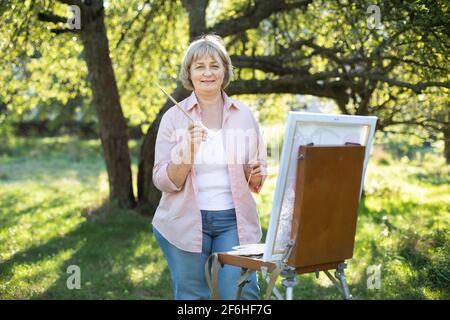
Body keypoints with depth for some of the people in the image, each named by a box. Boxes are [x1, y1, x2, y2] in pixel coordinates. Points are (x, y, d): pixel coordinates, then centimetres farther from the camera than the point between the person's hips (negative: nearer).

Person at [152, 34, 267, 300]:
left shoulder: (245, 115, 6)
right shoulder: (174, 117, -1)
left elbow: (257, 181, 12)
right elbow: (164, 182, -6)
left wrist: (257, 175, -10)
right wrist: (188, 149, -21)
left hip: (235, 220, 1)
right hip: (186, 223, -1)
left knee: (242, 293, -7)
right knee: (193, 298, 7)